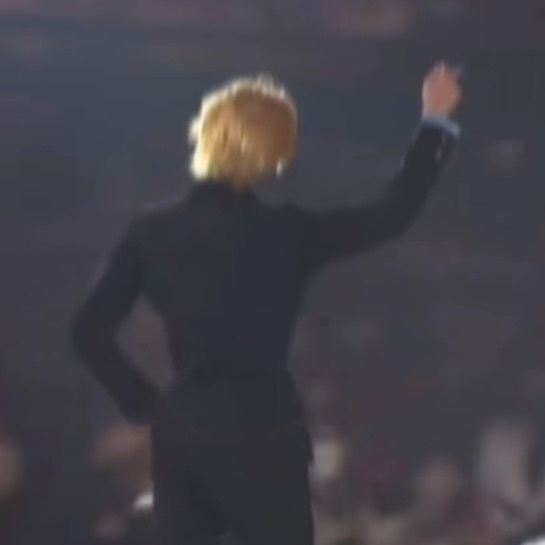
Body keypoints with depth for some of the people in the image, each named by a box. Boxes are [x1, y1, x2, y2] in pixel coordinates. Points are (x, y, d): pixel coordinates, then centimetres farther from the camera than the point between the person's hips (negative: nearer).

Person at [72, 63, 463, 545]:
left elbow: (90, 330, -2)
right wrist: (436, 120, 2)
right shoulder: (285, 234, -12)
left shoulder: (153, 232, -2)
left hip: (179, 431, 4)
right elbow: (394, 214, -6)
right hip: (260, 432, -4)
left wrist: (142, 402, 7)